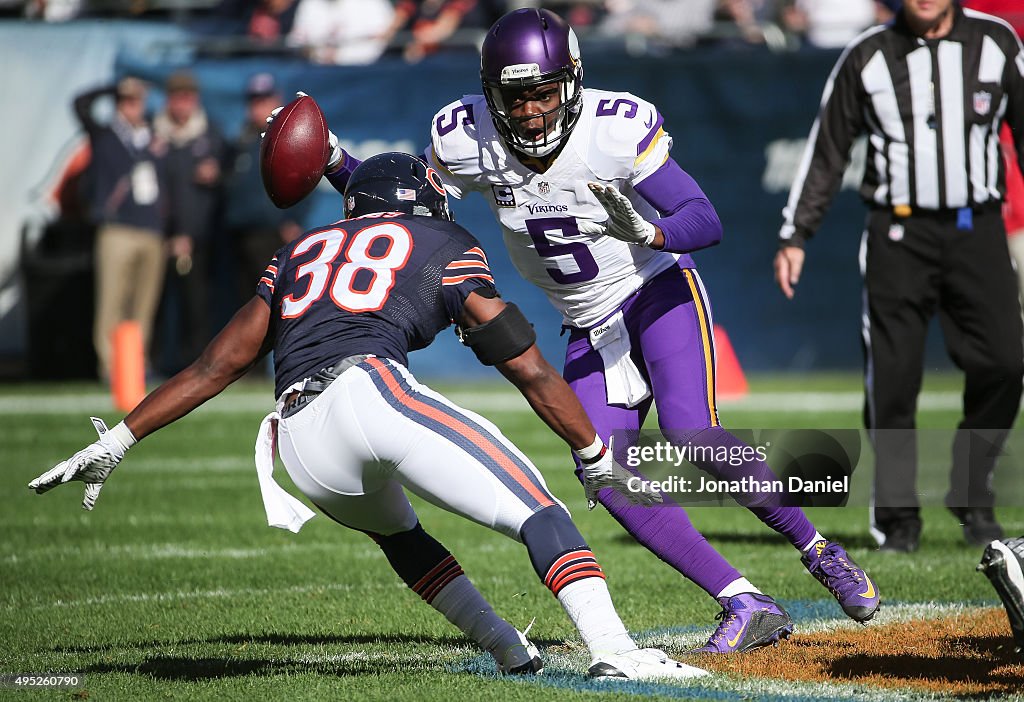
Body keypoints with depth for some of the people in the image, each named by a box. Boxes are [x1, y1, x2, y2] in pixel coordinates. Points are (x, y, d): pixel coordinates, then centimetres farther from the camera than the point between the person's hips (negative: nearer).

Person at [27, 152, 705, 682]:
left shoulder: (303, 252, 33)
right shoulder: (444, 247, 22)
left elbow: (217, 364, 28)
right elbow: (531, 371, 19)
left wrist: (115, 443, 32)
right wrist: (598, 458, 28)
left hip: (297, 440, 5)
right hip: (373, 386, -5)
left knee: (395, 529, 32)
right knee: (535, 511, -5)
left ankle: (508, 648, 19)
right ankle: (612, 647, -27)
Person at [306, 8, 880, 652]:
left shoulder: (619, 128, -25)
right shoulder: (468, 138, -14)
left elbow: (708, 222, -26)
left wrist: (649, 232, -47)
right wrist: (335, 163, -15)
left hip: (658, 290, -4)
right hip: (591, 328, 4)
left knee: (691, 434, -26)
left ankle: (816, 547, -4)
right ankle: (749, 609, -12)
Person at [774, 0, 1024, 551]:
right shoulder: (867, 57, 2)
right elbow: (826, 150, 7)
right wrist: (794, 236, 3)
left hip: (978, 231, 1)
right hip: (899, 232, -1)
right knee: (892, 376, -3)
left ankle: (971, 497, 10)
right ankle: (896, 514, 9)